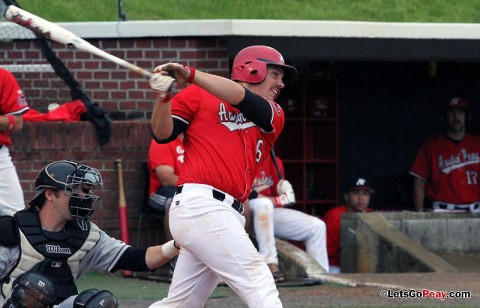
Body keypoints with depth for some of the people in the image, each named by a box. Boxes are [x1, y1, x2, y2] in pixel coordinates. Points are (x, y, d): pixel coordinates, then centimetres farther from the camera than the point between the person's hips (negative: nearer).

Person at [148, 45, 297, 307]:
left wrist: (191, 75, -15)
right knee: (259, 282, -16)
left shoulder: (274, 116, 19)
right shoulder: (199, 96, 9)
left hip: (230, 214, 7)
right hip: (200, 204, -7)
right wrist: (164, 98, -18)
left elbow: (242, 100, -1)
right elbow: (163, 135, 2)